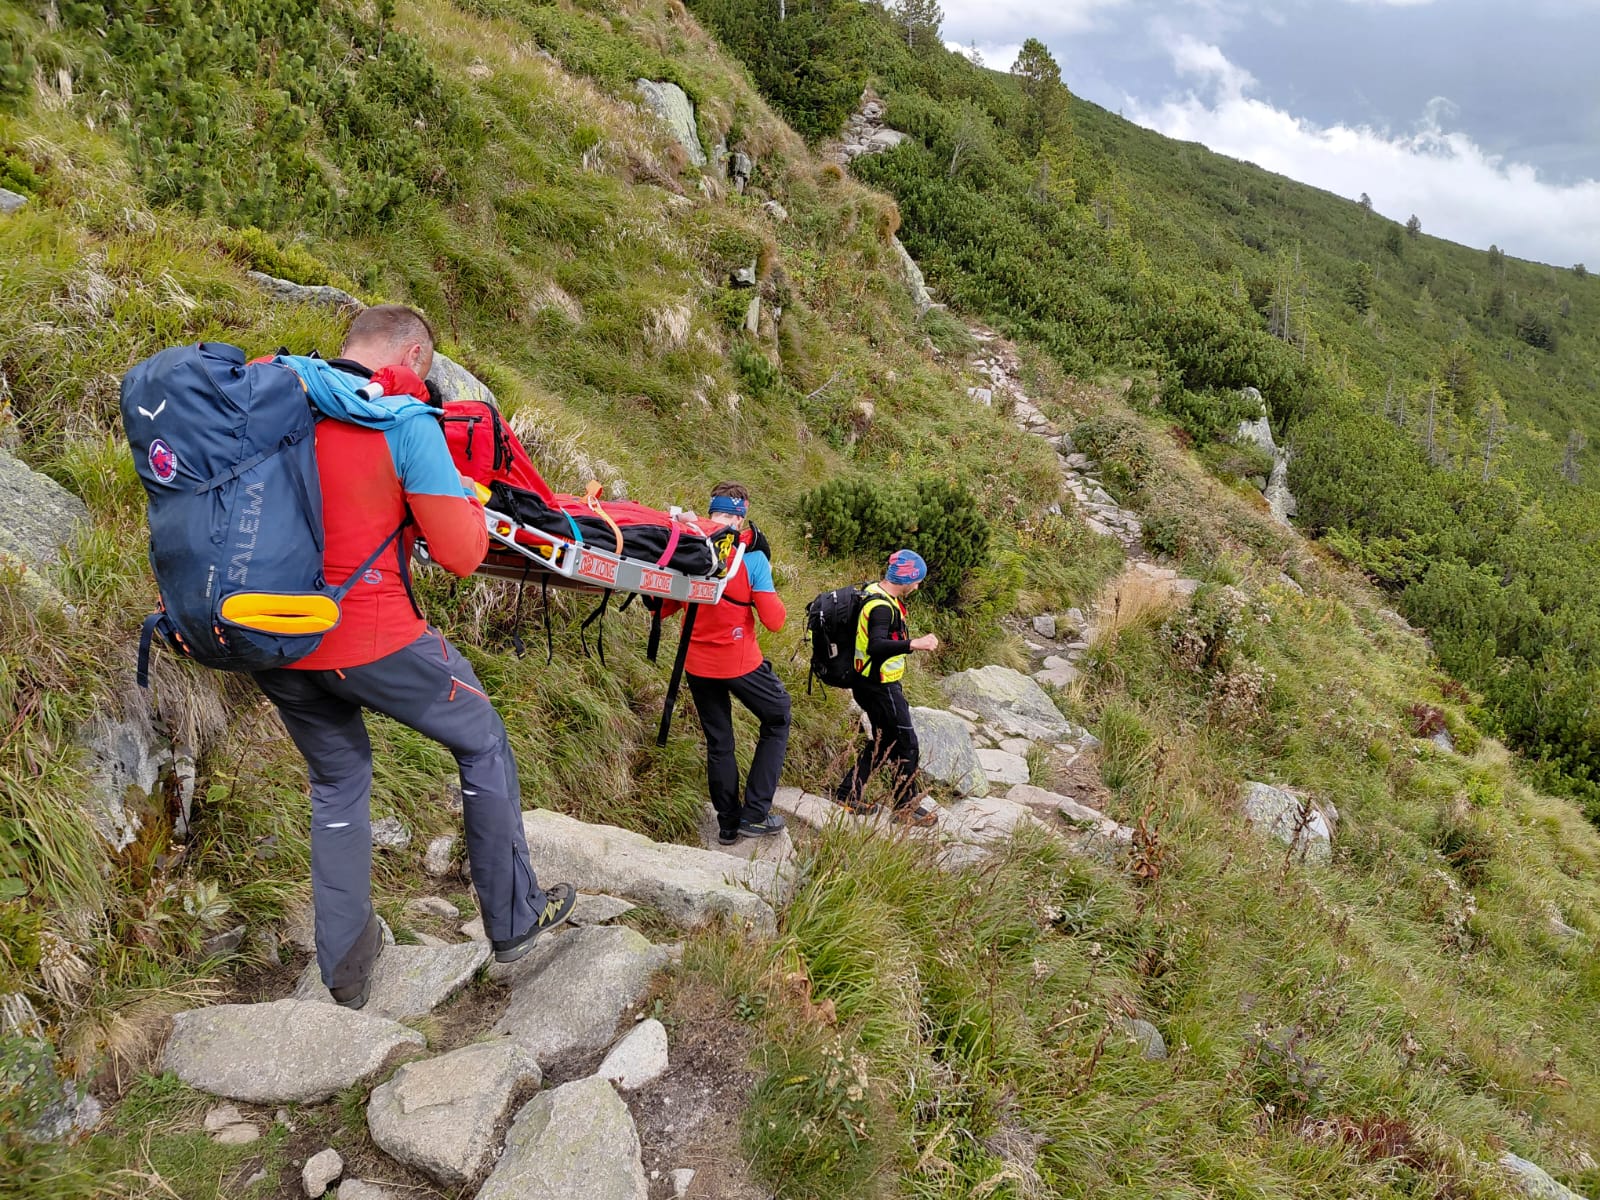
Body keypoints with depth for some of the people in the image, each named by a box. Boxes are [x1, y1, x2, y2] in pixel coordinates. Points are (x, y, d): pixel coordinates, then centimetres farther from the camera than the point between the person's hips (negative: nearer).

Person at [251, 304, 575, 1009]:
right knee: (484, 744, 17)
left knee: (337, 781, 25)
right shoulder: (402, 419, -11)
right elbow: (461, 555, -12)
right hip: (371, 639, -6)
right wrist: (467, 502, 7)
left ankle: (345, 969, 33)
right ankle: (514, 920, 26)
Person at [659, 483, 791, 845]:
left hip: (698, 664, 4)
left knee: (718, 743, 17)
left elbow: (662, 609, 5)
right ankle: (754, 813, 11)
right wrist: (767, 590, 2)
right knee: (778, 720, 17)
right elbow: (774, 621, -13)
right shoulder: (752, 557, -14)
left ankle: (728, 824, 25)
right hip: (740, 662, -4)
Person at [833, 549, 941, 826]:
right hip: (880, 687, -10)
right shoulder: (882, 606, -24)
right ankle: (906, 808, 15)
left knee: (884, 742, 20)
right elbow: (876, 647, -39)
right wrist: (913, 644, -48)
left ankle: (847, 793, 25)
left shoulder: (877, 593, 7)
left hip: (873, 684, 10)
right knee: (907, 745, 2)